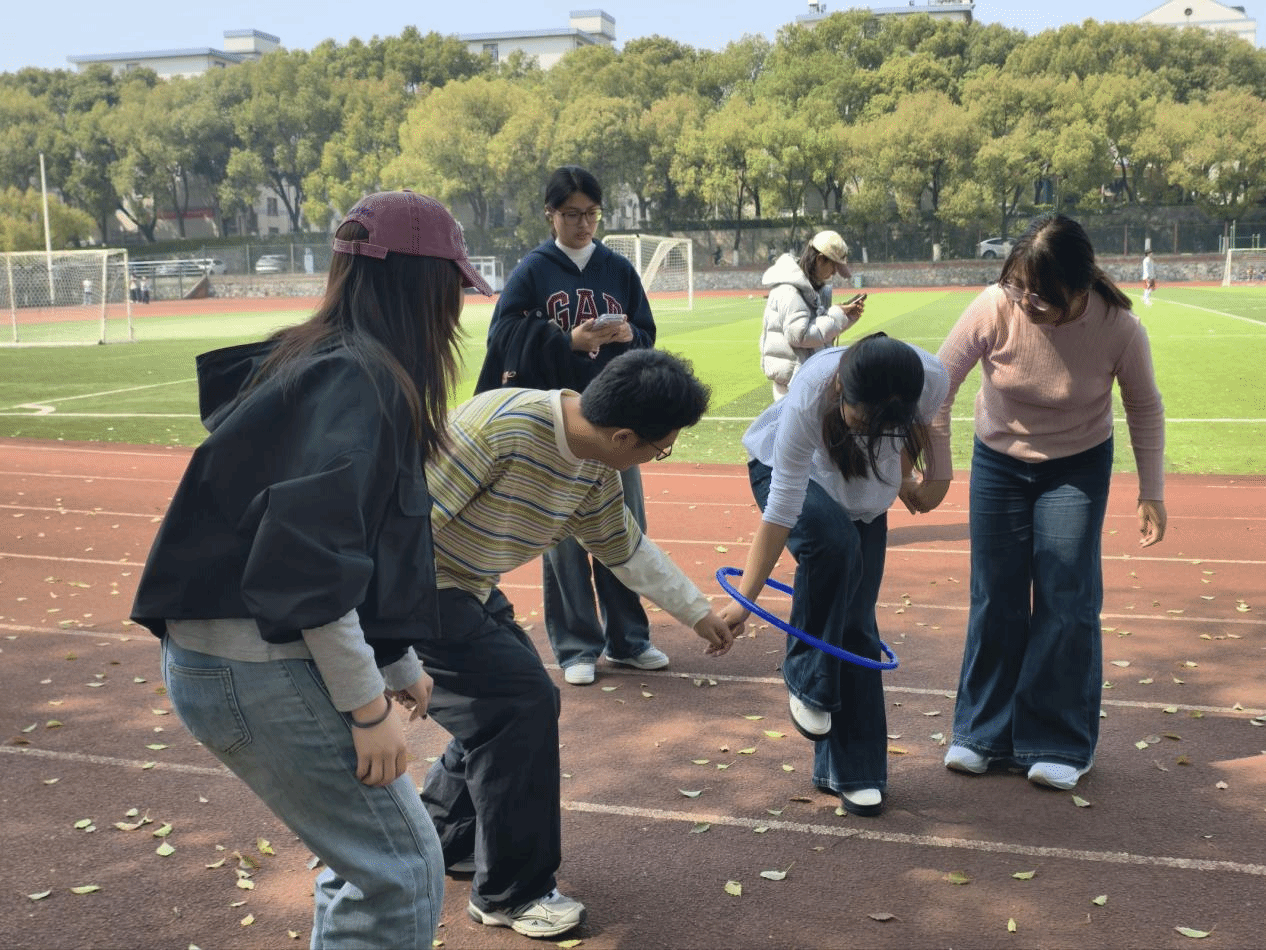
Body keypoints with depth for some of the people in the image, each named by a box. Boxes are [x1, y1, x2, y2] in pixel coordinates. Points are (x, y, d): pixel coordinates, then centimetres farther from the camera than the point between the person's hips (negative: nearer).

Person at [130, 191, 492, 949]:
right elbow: (309, 561, -24)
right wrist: (369, 707, -17)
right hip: (261, 671, -10)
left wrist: (398, 666, 23)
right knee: (402, 871, 0)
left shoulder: (314, 359, 12)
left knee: (365, 848, 23)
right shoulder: (358, 379, -17)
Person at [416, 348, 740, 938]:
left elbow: (625, 547, 15)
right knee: (520, 700, -12)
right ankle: (511, 893, 3)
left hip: (466, 589, 9)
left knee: (522, 699, 12)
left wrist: (697, 612, 21)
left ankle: (447, 842, 32)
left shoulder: (592, 468, -2)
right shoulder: (501, 428, -31)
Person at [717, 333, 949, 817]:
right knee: (832, 541, -37)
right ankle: (806, 680, -14)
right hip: (787, 469, -3)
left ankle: (851, 769, 12)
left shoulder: (932, 380, -33)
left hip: (864, 493, 3)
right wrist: (744, 599, -34)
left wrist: (905, 475, 12)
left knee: (856, 626, -2)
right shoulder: (808, 399, -42)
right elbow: (781, 510, -36)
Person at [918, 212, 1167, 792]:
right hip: (998, 462, 1)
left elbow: (1144, 408, -7)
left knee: (1066, 601, -4)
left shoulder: (1118, 327, -24)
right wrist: (937, 471, -13)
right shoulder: (993, 308, -25)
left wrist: (1151, 493, -6)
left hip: (1078, 467, -1)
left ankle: (1060, 745, 11)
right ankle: (983, 732, 20)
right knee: (995, 598, 5)